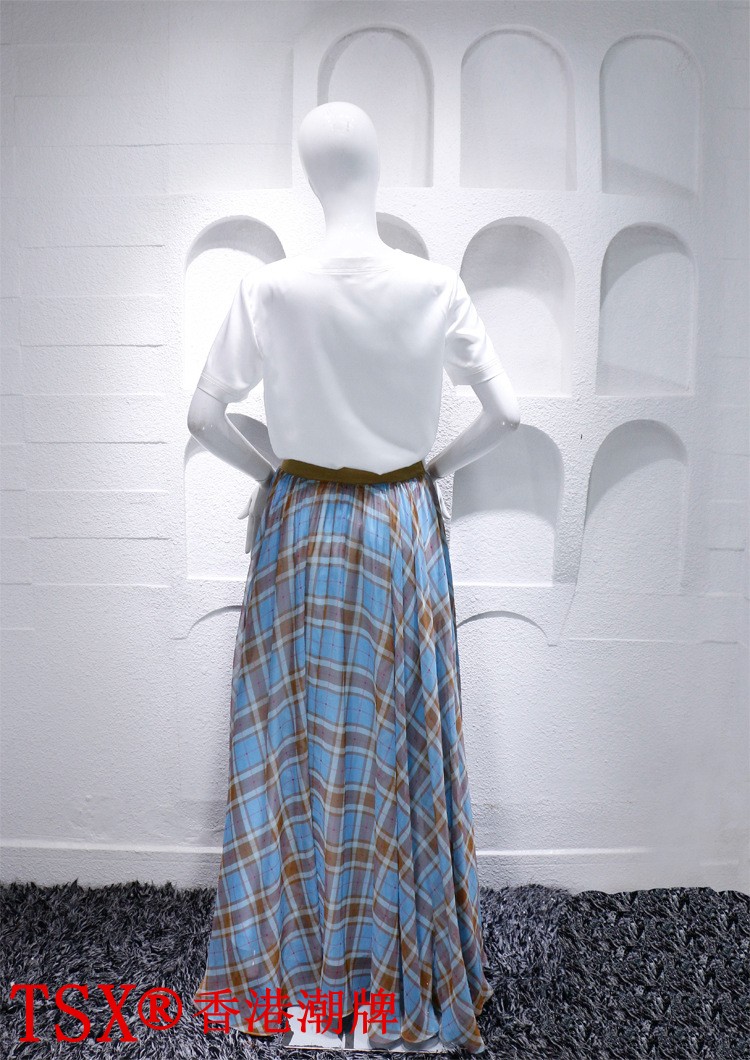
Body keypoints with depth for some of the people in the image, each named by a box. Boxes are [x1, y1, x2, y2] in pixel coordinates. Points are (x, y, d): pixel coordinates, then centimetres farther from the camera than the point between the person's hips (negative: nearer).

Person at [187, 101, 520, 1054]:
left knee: (296, 738, 13)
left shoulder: (268, 288, -8)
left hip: (301, 528, 0)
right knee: (400, 739, 13)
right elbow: (504, 411, -5)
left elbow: (204, 416, -6)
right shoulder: (435, 287, -6)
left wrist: (270, 470, 9)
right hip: (405, 527, 1)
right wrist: (434, 466, 8)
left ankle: (293, 964, 31)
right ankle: (404, 968, 32)